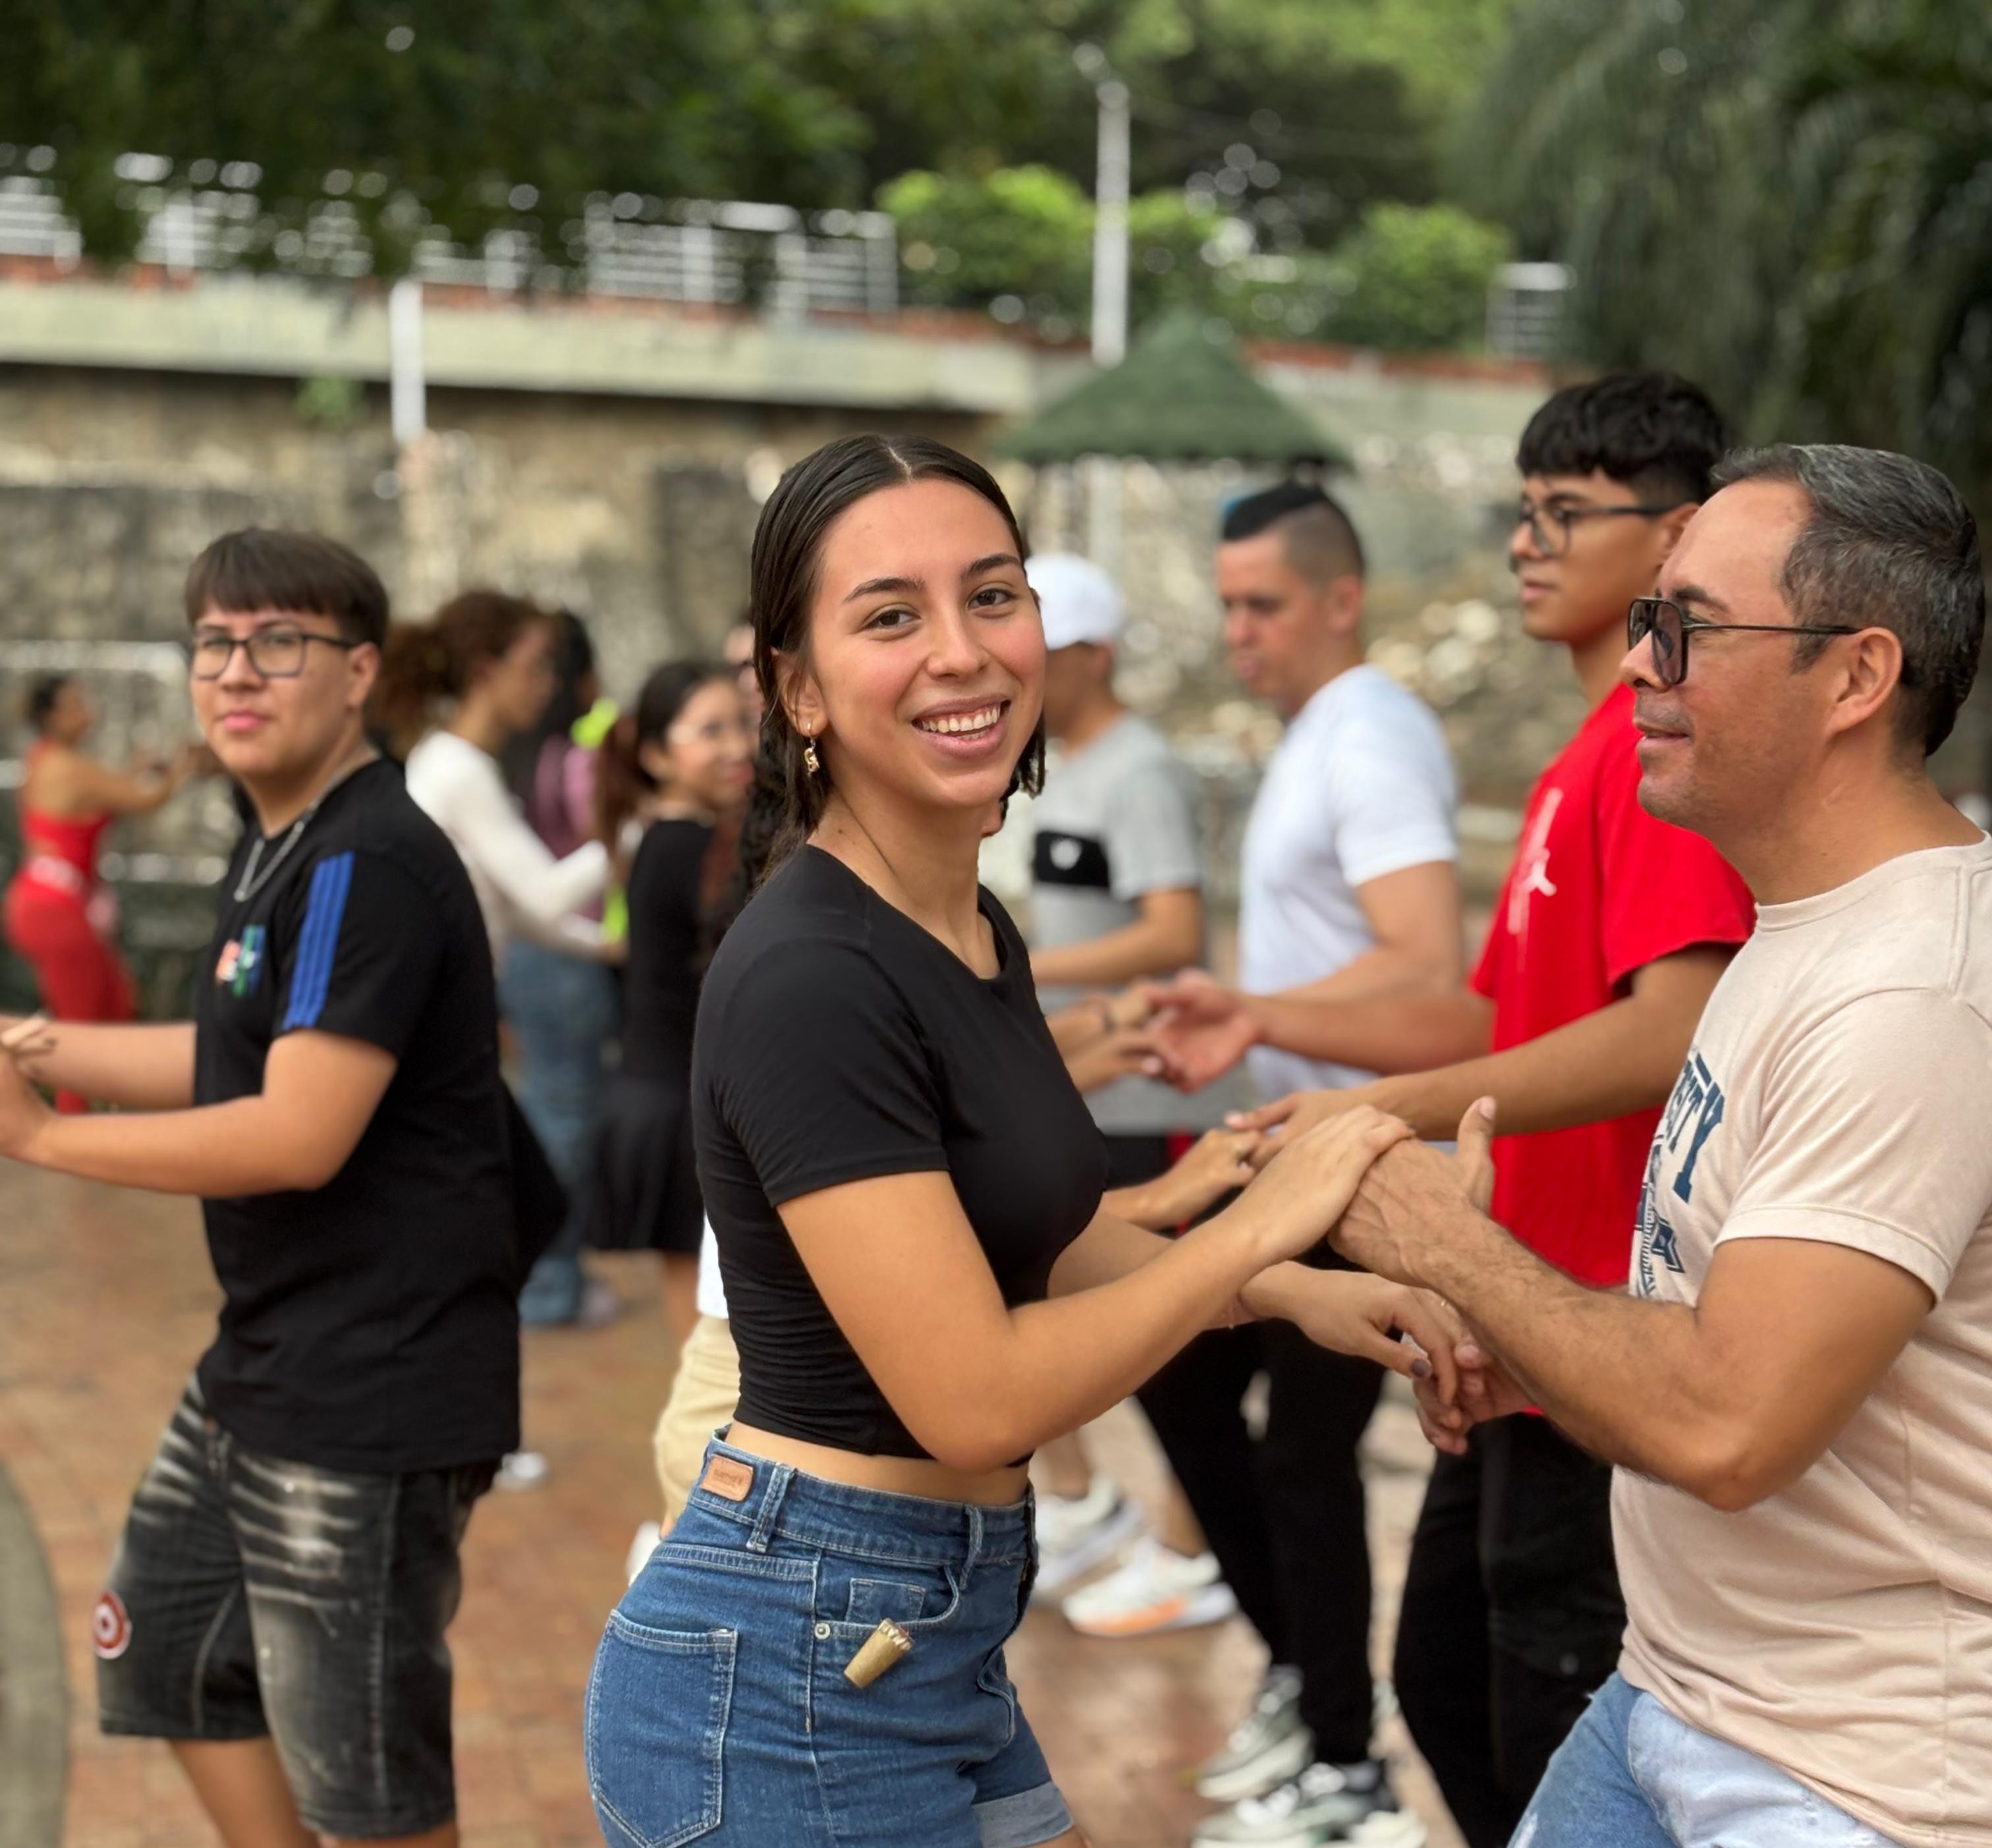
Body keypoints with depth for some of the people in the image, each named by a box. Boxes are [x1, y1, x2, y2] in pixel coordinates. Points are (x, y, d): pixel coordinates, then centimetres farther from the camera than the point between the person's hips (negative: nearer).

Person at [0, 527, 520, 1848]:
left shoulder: (368, 866, -20)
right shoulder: (283, 851, 12)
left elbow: (299, 1135, -25)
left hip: (369, 1393, -10)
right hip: (262, 1378, 11)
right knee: (172, 1658, 25)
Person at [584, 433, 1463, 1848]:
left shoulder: (980, 932, 6)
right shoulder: (808, 977, -21)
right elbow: (975, 1396, -23)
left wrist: (1296, 1291, 6)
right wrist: (1264, 1222, -14)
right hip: (792, 1673, -9)